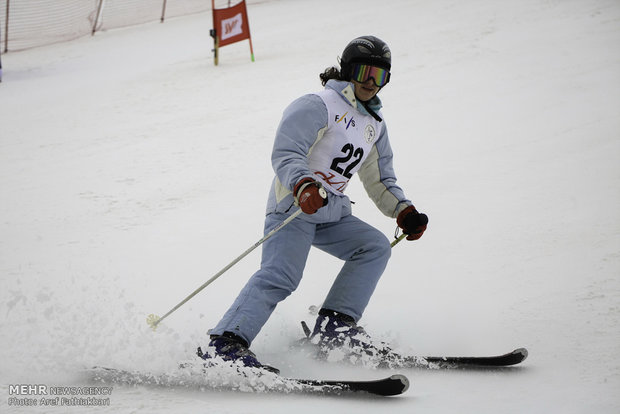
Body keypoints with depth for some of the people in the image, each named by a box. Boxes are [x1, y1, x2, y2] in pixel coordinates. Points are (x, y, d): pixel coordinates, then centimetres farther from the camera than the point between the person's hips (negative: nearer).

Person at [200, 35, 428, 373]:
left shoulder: (375, 126, 18)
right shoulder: (318, 106, -7)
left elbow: (380, 180, 25)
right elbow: (285, 155, -18)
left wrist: (403, 211, 8)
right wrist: (304, 186, -38)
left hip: (332, 213, 8)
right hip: (293, 206, -8)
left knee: (375, 247, -8)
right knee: (281, 275, -26)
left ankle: (334, 326, -13)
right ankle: (225, 343, -37)